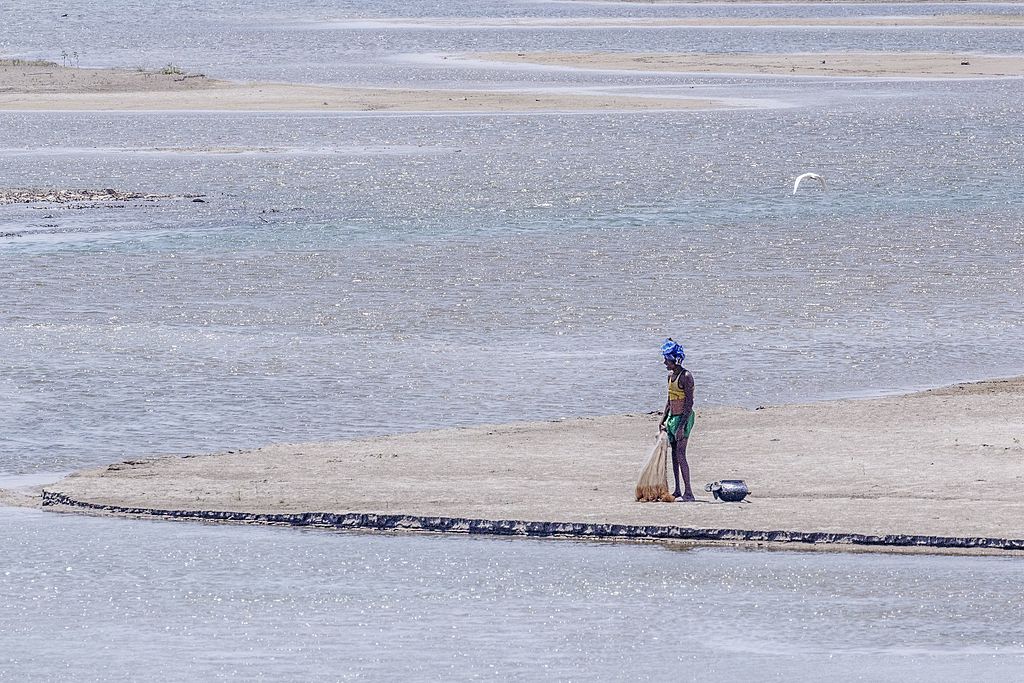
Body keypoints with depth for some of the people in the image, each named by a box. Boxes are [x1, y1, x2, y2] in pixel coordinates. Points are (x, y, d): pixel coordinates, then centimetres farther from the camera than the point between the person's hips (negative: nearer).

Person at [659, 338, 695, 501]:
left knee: (680, 454, -13)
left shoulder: (685, 376, -16)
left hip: (683, 418, -9)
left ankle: (688, 492, -13)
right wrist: (663, 420, 17)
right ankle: (678, 491, 14)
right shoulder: (671, 375, 12)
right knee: (674, 454, 10)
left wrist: (682, 426, -23)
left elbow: (689, 403, -19)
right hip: (672, 417, 9)